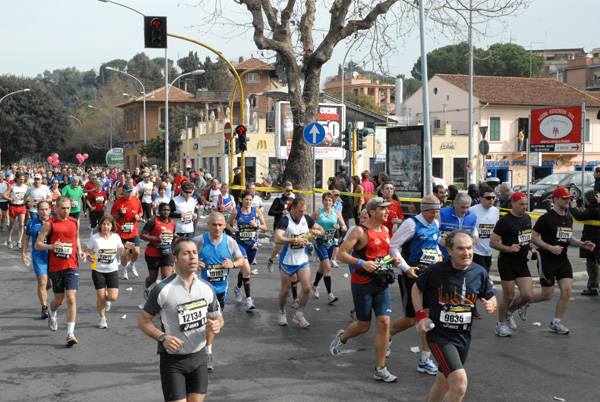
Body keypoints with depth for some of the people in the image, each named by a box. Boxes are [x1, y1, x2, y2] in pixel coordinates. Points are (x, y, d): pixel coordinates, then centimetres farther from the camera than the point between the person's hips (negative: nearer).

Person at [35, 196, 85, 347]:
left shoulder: (75, 222, 6)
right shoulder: (49, 224, -5)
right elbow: (37, 245, -4)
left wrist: (80, 250, 6)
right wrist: (52, 246, -23)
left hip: (72, 266, 1)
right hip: (55, 267, -1)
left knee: (71, 298, -11)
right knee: (59, 299, 12)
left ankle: (71, 333, -8)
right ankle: (52, 313, 48)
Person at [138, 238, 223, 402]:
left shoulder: (207, 288, 1)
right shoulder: (162, 289, -13)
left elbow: (218, 317, 14)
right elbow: (143, 321, -5)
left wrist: (217, 324, -10)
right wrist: (163, 337, -21)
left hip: (199, 356, 5)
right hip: (173, 360, -4)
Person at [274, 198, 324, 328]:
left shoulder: (306, 218, 1)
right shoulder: (285, 220, -17)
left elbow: (322, 230, 11)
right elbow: (277, 239, -31)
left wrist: (318, 231, -13)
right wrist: (296, 240, -37)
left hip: (303, 260, 4)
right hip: (287, 261, -4)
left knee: (307, 288, -5)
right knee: (285, 290, 6)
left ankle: (299, 315, 11)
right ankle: (282, 313, 31)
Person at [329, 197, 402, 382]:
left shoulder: (385, 230, 10)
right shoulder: (360, 231, -12)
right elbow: (341, 254, -14)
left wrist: (394, 260, 6)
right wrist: (362, 263, -26)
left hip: (381, 283, 6)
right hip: (362, 283, -6)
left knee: (384, 323, -4)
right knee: (364, 326, 5)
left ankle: (380, 369, 4)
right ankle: (342, 337, 39)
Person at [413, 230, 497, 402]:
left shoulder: (479, 272, -3)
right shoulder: (436, 271, -13)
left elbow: (491, 297, 12)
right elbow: (417, 288, 5)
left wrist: (491, 306, -12)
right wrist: (421, 315, -6)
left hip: (464, 336, 5)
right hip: (439, 335, -5)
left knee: (443, 385, 20)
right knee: (460, 385, -20)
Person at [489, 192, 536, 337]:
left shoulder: (527, 218, 11)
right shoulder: (504, 221, -13)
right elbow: (492, 242, -13)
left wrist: (531, 249, 10)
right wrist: (509, 248, -25)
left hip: (522, 264, 6)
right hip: (507, 263, -6)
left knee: (527, 295, -3)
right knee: (508, 296, 0)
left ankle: (509, 312, 25)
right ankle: (501, 324, 20)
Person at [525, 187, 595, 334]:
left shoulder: (569, 218, 11)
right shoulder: (546, 218, -11)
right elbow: (533, 237, -12)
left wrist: (582, 244, 5)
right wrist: (550, 248, -22)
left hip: (563, 260, 6)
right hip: (547, 260, -6)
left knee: (567, 291, -6)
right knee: (547, 295, -1)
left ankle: (556, 323, 8)